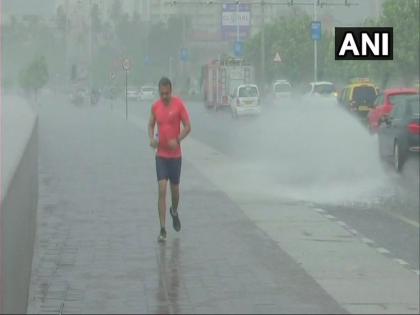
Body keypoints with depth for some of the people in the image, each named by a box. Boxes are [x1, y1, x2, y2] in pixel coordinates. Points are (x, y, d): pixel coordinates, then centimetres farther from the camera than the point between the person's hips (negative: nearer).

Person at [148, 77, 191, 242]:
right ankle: (162, 230, -8)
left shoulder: (179, 104, -9)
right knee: (162, 190, -8)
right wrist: (152, 138, -6)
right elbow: (151, 125, 14)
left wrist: (177, 140, -24)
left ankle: (174, 211, 46)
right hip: (161, 154, 1)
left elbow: (188, 127, -8)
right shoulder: (155, 106, 2)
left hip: (175, 154, -1)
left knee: (175, 188, 12)